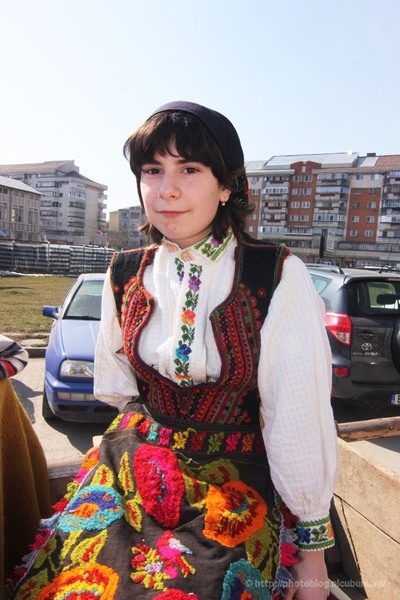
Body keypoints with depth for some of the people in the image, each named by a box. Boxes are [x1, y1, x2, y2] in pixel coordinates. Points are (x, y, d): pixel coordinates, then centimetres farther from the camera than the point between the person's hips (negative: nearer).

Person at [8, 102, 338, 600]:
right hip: (133, 466, 3)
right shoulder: (126, 273, -1)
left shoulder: (279, 278, -14)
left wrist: (312, 546, -4)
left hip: (236, 482, -2)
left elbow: (300, 418, -10)